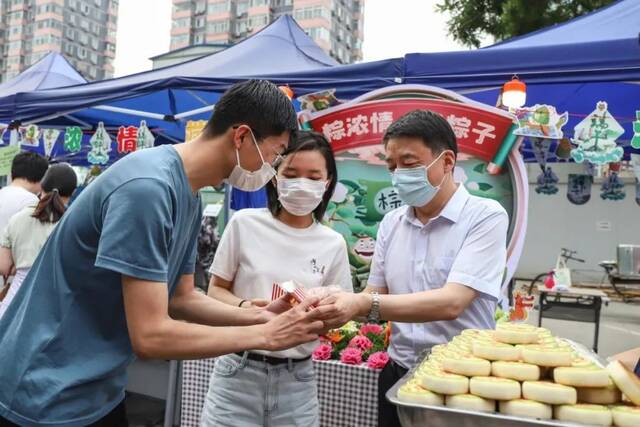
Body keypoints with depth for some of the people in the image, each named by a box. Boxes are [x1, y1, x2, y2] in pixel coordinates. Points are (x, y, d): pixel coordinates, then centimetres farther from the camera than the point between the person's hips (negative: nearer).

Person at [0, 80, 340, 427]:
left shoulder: (189, 198, 2)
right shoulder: (147, 186, -27)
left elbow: (180, 300, 7)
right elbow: (150, 336, -26)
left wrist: (261, 316, -6)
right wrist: (266, 335, -19)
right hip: (48, 397, -8)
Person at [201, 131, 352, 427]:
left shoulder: (333, 244, 0)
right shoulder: (245, 223, -5)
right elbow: (216, 290, 2)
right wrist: (243, 306, -18)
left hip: (296, 379, 2)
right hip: (239, 372, -1)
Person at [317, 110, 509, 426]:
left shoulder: (486, 217, -14)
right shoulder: (391, 223, 4)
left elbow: (451, 303, -25)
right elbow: (376, 298, 4)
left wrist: (365, 305, -33)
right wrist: (332, 305, -15)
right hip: (398, 373, 5)